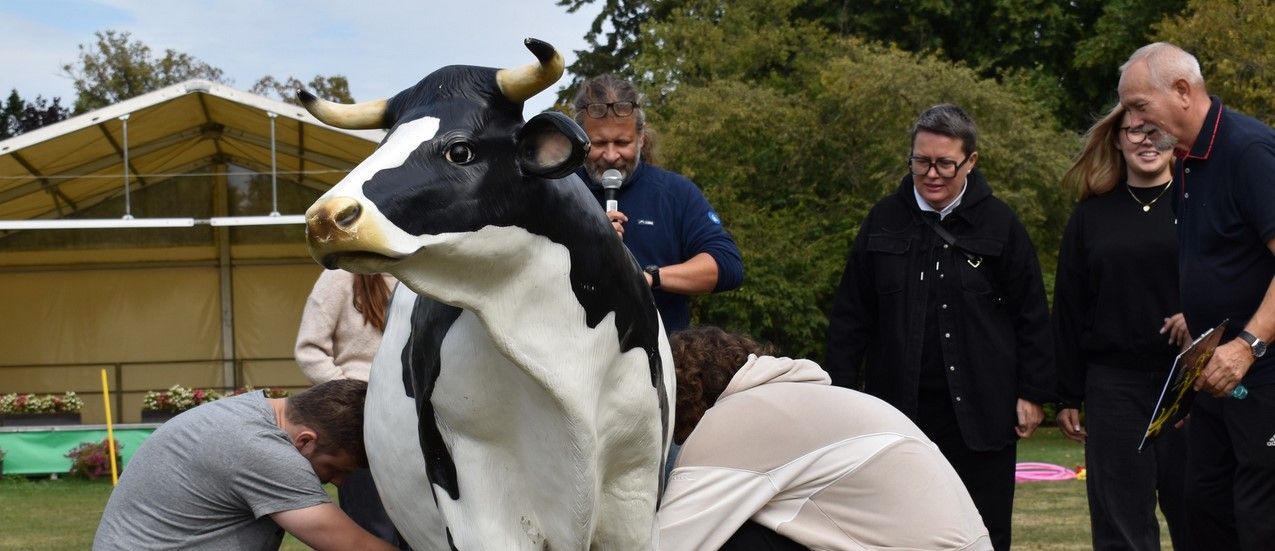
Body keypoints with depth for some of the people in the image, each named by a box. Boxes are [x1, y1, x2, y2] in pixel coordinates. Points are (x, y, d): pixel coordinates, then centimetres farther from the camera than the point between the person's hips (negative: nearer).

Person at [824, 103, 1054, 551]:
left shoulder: (999, 224, 0)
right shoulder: (883, 221, 4)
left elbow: (1031, 315, 3)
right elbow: (849, 315, 8)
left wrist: (1032, 393, 1)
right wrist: (843, 391, 5)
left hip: (979, 412, -1)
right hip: (900, 408, 2)